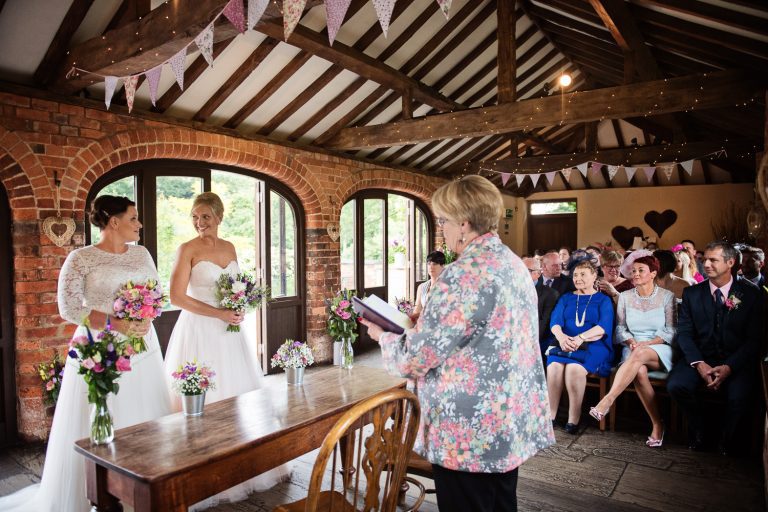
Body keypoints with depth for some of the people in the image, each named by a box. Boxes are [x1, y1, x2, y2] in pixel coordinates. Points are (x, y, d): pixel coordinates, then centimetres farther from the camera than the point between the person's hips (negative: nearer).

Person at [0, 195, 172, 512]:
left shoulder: (141, 254, 8)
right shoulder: (80, 259, -6)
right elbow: (69, 309, -10)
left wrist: (144, 321, -8)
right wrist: (117, 324, -18)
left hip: (142, 349, 5)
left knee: (143, 418, 10)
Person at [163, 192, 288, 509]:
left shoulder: (229, 248, 10)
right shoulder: (187, 249, -6)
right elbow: (176, 296, -12)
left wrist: (238, 310, -3)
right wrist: (218, 314, -17)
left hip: (229, 331, 6)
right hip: (200, 331, -6)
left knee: (238, 393, 10)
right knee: (203, 401, -2)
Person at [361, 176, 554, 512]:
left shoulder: (463, 275, -23)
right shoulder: (515, 264, 6)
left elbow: (418, 355, -19)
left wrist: (383, 337, 1)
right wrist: (425, 321, 17)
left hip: (470, 433, -9)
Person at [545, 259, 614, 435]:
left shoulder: (604, 300, 13)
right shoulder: (566, 298, 22)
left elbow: (603, 327, -4)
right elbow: (555, 321, 6)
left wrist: (580, 338, -22)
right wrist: (561, 336, -18)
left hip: (593, 346, -2)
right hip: (564, 343, 2)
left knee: (575, 368, -35)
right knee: (554, 366, -31)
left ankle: (574, 419, -25)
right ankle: (549, 416, -26)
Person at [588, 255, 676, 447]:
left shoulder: (667, 296, 4)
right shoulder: (625, 297, 11)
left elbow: (670, 331, -1)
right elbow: (620, 328, 9)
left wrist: (646, 343, -14)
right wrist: (631, 341, -11)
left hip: (660, 349, -2)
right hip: (633, 348, 2)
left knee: (639, 355, -38)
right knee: (640, 371, -34)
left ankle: (607, 401, -45)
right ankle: (657, 424, -22)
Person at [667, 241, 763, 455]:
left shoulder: (751, 294, 1)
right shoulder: (691, 293, 6)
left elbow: (754, 339, -4)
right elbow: (684, 333, 0)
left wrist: (729, 367, -19)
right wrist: (699, 364, -16)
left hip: (736, 362, -1)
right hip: (700, 358, 2)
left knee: (739, 396, -30)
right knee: (676, 385, -26)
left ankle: (727, 436, 4)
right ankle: (697, 428, 5)